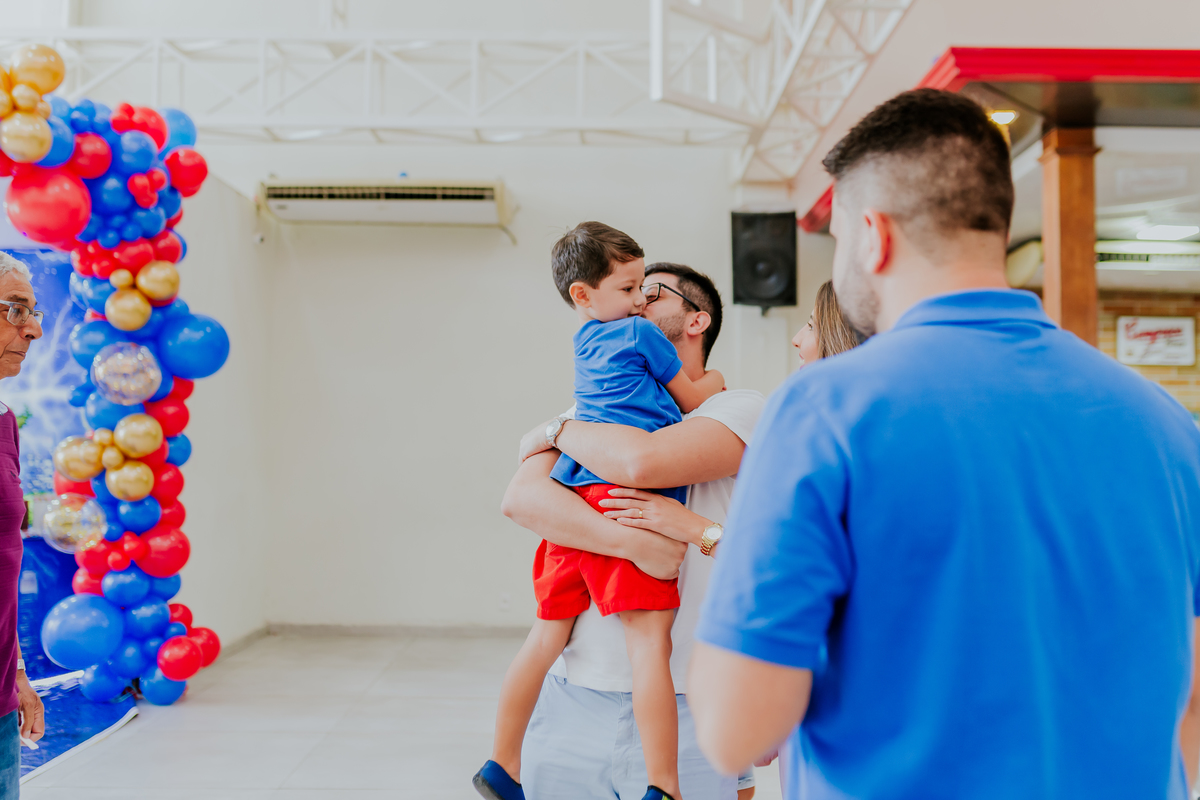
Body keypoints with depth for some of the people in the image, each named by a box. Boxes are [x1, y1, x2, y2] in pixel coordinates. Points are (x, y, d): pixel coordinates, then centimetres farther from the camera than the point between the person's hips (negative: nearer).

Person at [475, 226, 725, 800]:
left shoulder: (586, 341, 28)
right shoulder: (641, 334, 7)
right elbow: (692, 399, 18)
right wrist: (713, 381, 36)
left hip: (571, 495, 8)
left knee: (548, 637, 13)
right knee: (650, 640, -10)